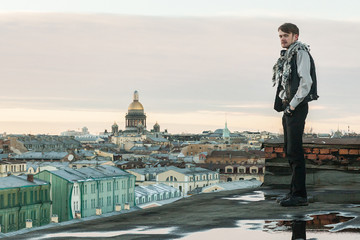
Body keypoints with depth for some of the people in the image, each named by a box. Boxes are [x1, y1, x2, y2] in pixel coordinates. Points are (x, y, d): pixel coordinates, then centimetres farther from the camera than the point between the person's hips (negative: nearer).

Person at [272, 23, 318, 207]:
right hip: (288, 107, 10)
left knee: (294, 150, -12)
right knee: (289, 150, 12)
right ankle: (295, 192, 17)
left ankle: (299, 195, -11)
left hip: (297, 107, -10)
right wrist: (284, 105, 12)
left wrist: (293, 105, -17)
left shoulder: (301, 52, -9)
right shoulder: (286, 55, 18)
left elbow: (306, 82, -18)